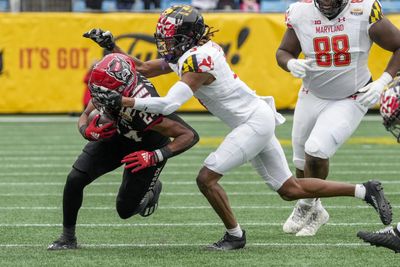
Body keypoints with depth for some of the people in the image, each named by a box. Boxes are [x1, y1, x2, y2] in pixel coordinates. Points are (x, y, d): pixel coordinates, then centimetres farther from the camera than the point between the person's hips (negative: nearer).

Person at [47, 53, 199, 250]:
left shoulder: (146, 110, -43)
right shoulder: (103, 93, -26)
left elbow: (190, 136, -37)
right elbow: (84, 118, -8)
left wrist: (154, 157, -42)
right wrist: (88, 132, -33)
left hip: (145, 150, -4)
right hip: (115, 136, 5)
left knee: (125, 211, 1)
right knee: (74, 180, -11)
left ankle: (151, 189, 35)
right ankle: (68, 238, 7)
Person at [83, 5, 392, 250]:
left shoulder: (197, 60, -22)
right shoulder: (185, 54, 7)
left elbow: (168, 104, -30)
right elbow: (142, 69, 14)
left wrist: (121, 101, -28)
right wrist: (110, 45, 5)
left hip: (254, 122, -10)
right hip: (258, 120, 10)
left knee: (207, 178, -10)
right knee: (290, 189, 12)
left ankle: (235, 235, 5)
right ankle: (365, 191, 15)